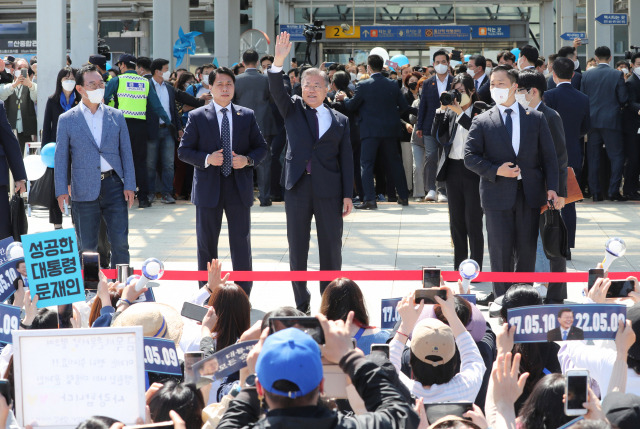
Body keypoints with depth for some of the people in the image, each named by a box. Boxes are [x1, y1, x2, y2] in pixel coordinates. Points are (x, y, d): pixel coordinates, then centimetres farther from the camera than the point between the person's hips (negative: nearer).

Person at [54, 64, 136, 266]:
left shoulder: (116, 116, 8)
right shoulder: (67, 119, 3)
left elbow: (126, 152, 9)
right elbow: (61, 157, 4)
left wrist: (129, 185, 1)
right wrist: (62, 190, -4)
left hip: (114, 186, 1)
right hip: (85, 190, -1)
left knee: (120, 242, -2)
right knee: (86, 246, 4)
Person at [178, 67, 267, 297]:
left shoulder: (247, 116, 7)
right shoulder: (197, 117, 2)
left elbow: (261, 147, 10)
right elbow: (183, 151, 1)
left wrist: (248, 160, -10)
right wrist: (206, 159, -15)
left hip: (239, 188, 1)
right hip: (208, 189, -1)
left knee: (241, 243, 2)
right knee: (206, 244, 6)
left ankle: (243, 295, 9)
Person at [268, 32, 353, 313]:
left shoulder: (339, 121, 9)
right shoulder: (293, 110, 8)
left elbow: (346, 159, 6)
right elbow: (277, 91, -10)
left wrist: (348, 194, -1)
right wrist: (279, 61, -27)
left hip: (329, 190, 0)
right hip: (298, 187, 0)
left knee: (331, 248, 3)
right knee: (297, 248, 5)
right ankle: (301, 304, 14)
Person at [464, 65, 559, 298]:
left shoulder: (536, 118, 9)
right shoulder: (481, 122, 5)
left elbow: (549, 156, 7)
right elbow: (470, 157, 0)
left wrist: (551, 187, -4)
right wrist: (496, 170, -14)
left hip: (530, 195, 1)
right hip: (498, 196, -1)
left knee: (527, 250, 4)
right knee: (501, 252, -1)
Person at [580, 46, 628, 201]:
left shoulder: (586, 75, 1)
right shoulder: (617, 75, -6)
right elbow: (624, 99, -6)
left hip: (592, 120, 3)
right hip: (612, 121, -3)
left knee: (593, 158, 8)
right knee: (617, 156, 4)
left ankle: (595, 192, 7)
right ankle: (613, 191, -5)